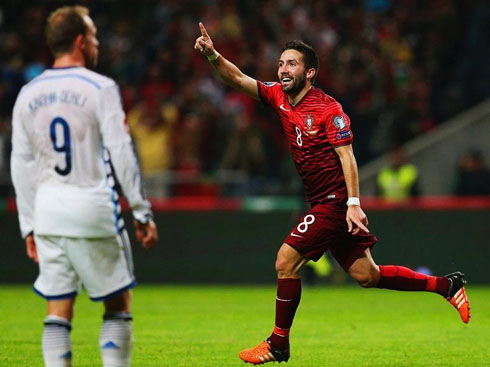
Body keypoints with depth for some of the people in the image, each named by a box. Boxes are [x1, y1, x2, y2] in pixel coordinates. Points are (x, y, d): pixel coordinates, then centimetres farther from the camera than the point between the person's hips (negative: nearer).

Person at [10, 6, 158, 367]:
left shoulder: (28, 94, 8)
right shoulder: (100, 89, -7)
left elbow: (21, 165, 11)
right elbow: (122, 156, -9)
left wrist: (29, 225, 16)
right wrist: (142, 212, -3)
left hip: (48, 208, 5)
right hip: (93, 206, -5)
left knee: (58, 311, 6)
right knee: (118, 304, 6)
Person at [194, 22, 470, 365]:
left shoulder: (328, 109, -13)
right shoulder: (279, 96, 8)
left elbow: (347, 157, -17)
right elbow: (238, 78, 4)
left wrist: (354, 202, -25)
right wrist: (213, 55, -14)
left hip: (336, 202, -8)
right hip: (322, 203, 8)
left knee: (286, 260, -11)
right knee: (366, 275, 9)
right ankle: (447, 285, 19)